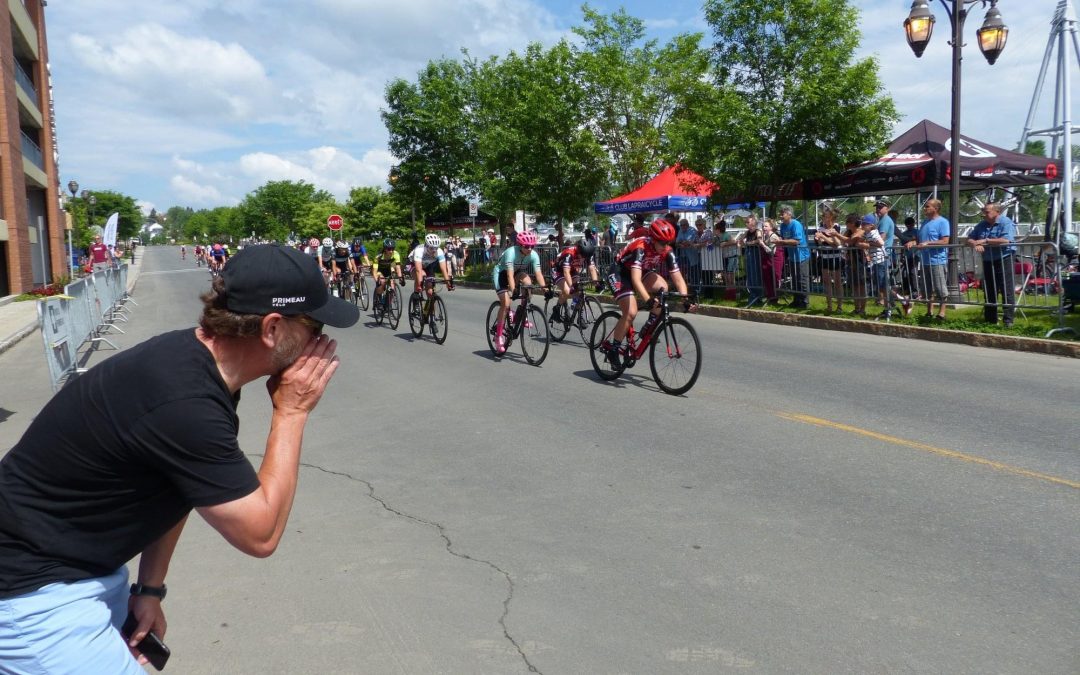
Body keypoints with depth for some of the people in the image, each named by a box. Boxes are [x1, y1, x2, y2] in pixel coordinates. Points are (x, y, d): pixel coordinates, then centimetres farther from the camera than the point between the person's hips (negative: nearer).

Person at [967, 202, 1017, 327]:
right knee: (989, 292, 11)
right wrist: (975, 244, -14)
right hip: (988, 262, 7)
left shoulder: (1006, 222, -10)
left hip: (1004, 261, -7)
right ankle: (990, 320, 19)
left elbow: (1005, 241, -23)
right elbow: (969, 239, 9)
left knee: (1007, 292, -7)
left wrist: (985, 241, -16)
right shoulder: (982, 225, 10)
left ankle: (1008, 321, -6)